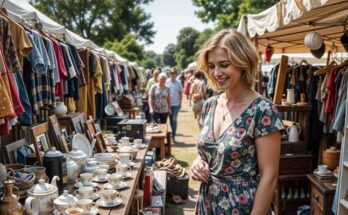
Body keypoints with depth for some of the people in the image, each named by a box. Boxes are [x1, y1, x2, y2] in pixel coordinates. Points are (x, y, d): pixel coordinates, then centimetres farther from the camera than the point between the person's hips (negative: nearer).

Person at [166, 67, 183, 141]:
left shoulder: (178, 83, 2)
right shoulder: (166, 82, -2)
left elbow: (180, 93, 8)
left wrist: (180, 103, 5)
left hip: (176, 104, -1)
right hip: (168, 104, 1)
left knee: (174, 119, -9)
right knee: (171, 119, 11)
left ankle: (173, 135, -6)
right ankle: (173, 132, 28)